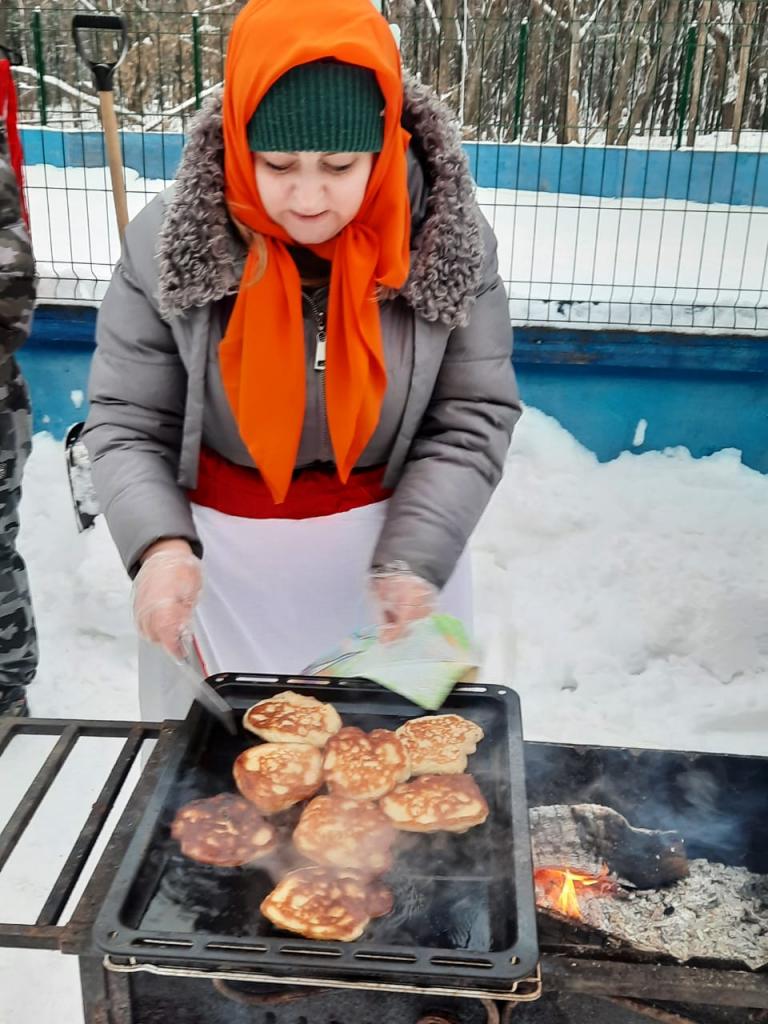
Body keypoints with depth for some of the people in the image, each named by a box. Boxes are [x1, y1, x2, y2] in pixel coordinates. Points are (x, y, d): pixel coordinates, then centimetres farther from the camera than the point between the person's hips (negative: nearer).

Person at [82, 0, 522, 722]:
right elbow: (125, 424, -9)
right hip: (219, 557, 0)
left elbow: (473, 419, -9)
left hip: (395, 539, 0)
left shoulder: (446, 239, -12)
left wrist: (413, 559, -21)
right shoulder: (168, 242, -13)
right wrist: (160, 544, -26)